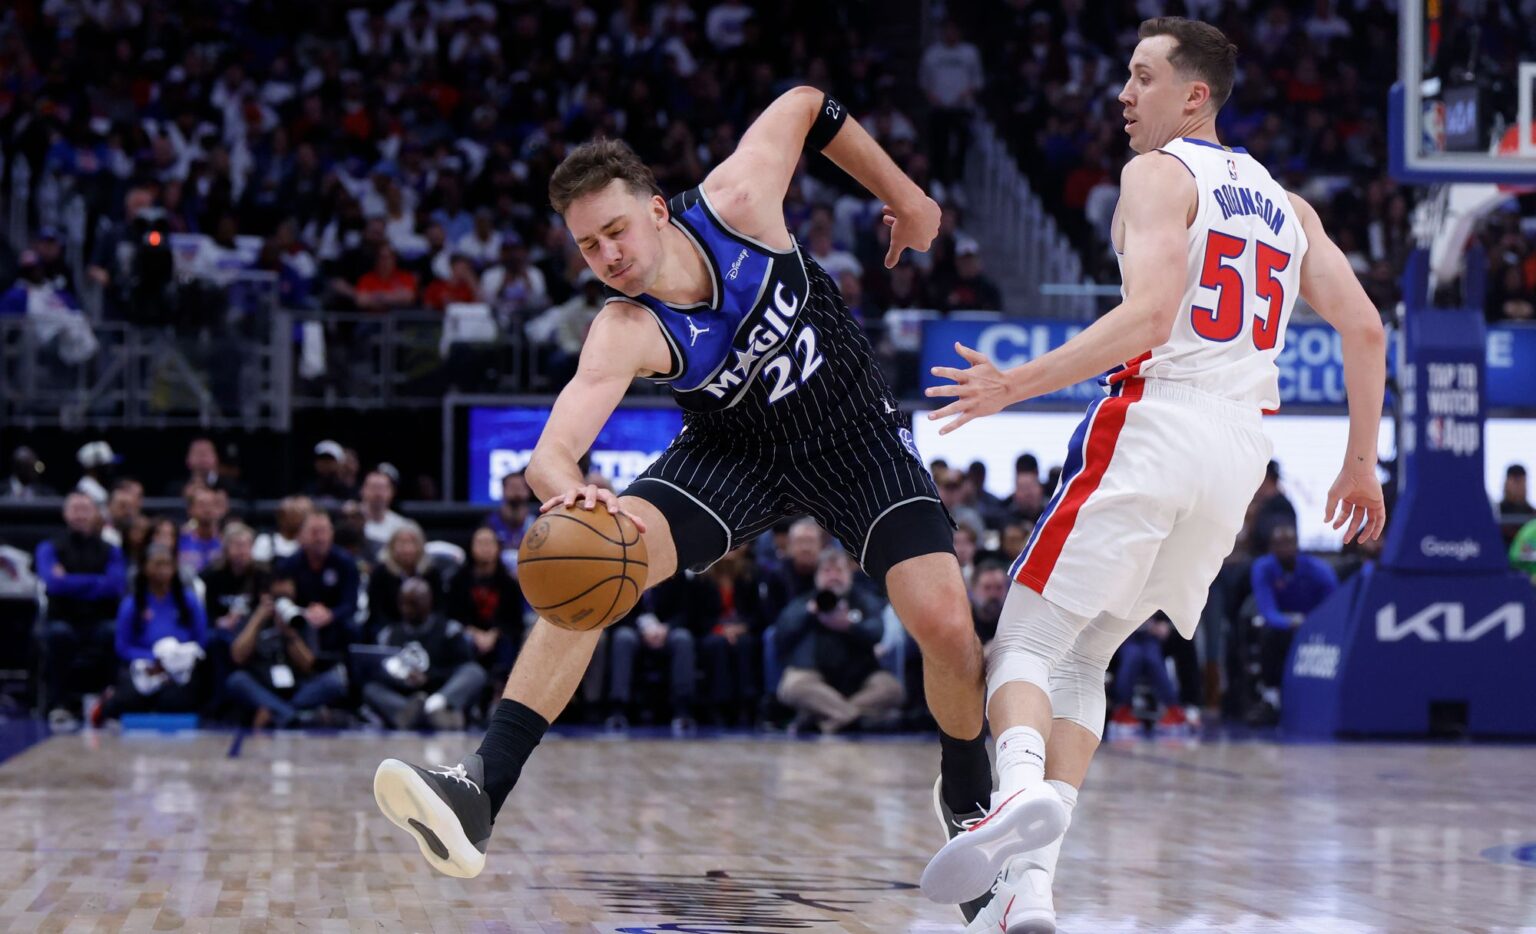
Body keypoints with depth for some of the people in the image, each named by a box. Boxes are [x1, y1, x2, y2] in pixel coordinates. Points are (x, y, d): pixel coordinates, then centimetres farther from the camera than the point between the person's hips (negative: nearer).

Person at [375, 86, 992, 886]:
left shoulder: (736, 203, -24)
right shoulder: (625, 333, -27)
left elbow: (805, 107, -4)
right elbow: (549, 456, -41)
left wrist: (903, 196, 3)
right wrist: (569, 493, -65)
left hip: (853, 434, 1)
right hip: (735, 452, -1)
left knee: (944, 624, -16)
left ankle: (967, 796, 17)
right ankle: (480, 792, -29)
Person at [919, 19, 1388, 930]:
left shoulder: (1159, 174, -1)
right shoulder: (1285, 203, 21)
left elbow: (1149, 315, -17)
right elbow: (1365, 328, 15)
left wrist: (1018, 386, -18)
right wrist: (1362, 464, 23)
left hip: (1155, 421, -7)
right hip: (1242, 451, 7)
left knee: (1026, 644, -2)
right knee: (1082, 658, 15)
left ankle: (1022, 787, -35)